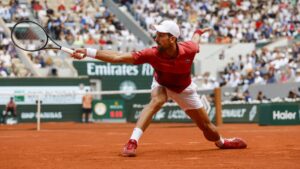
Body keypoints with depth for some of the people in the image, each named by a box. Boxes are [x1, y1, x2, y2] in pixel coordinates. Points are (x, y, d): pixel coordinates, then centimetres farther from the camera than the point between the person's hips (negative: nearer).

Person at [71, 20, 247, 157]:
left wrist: (198, 33, 18)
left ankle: (222, 142, 44)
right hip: (162, 85, -1)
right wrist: (88, 52, -54)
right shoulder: (152, 54, -37)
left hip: (184, 89, 1)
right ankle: (133, 142, -41)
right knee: (157, 100, -37)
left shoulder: (188, 50, -34)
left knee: (207, 127, 9)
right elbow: (117, 57, -44)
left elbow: (195, 41, -7)